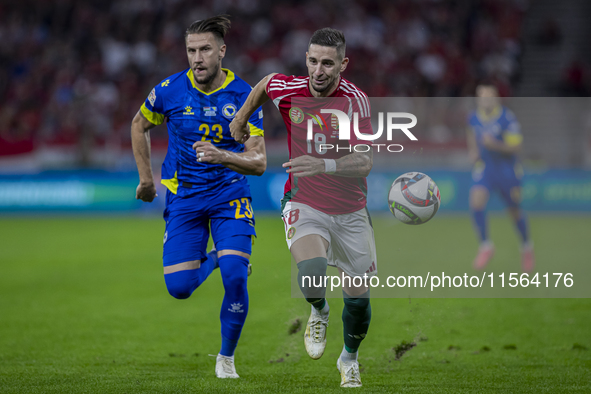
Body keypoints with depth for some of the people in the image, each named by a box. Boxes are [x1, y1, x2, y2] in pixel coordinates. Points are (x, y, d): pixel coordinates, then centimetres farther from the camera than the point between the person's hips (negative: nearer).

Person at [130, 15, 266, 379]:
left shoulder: (244, 96, -12)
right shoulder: (170, 90, -9)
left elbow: (259, 162, -14)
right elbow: (140, 126, 12)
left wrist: (221, 156, -33)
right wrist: (146, 178, 14)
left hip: (229, 194, -1)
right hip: (183, 196, 1)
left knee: (235, 276, -20)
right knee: (179, 287, -7)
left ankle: (227, 357, 3)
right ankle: (210, 262, 31)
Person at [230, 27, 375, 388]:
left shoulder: (355, 100, -18)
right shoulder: (287, 89, -11)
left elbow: (364, 162, -26)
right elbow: (266, 83, 15)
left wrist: (324, 165, -44)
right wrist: (242, 118, 27)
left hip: (350, 213, 1)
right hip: (304, 205, 0)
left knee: (358, 297, 6)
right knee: (312, 272, -30)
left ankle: (350, 358, 38)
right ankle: (319, 312, 7)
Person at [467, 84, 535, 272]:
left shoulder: (507, 118, -18)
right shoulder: (474, 117, -4)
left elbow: (515, 147, -20)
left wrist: (494, 144, -35)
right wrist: (473, 150, 2)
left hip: (507, 170, -3)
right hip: (484, 169, 3)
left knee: (514, 212, 11)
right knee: (476, 202, -21)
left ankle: (526, 246, 38)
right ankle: (485, 246, -6)